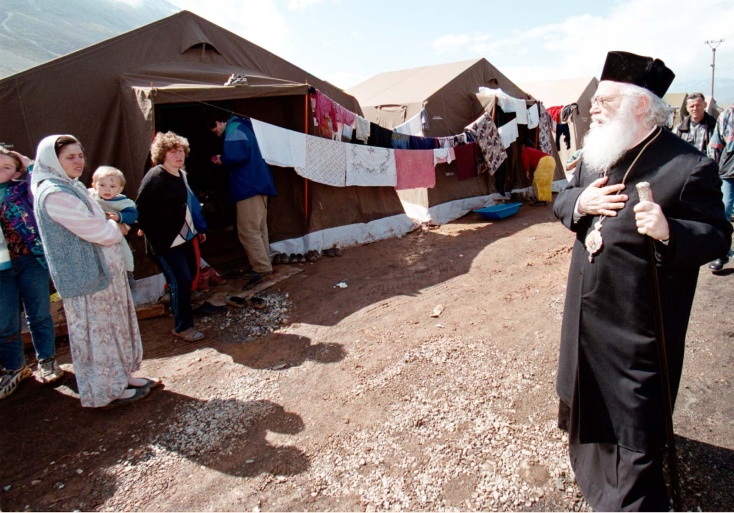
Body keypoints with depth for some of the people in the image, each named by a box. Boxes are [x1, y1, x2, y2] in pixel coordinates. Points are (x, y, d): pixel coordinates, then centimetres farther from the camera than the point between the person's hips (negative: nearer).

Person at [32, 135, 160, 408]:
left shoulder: (73, 186, 9)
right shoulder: (54, 194, -21)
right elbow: (99, 232, -21)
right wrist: (117, 229, -2)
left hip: (104, 269, 9)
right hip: (85, 276, -9)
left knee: (115, 324, 18)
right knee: (95, 330, 4)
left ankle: (122, 375, 33)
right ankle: (106, 391, 20)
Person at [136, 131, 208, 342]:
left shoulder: (182, 174, 9)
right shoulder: (155, 177, -16)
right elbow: (141, 209, -17)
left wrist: (199, 228, 18)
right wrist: (151, 233, -12)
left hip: (186, 235, 8)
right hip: (166, 240, -8)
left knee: (191, 274, 14)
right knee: (181, 280, -6)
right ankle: (182, 326, 8)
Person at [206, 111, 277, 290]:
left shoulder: (234, 130, -10)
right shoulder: (242, 127, 21)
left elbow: (237, 155, -26)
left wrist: (222, 159, -7)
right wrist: (224, 159, 14)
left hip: (249, 187, -11)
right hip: (258, 183, 11)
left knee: (247, 230, -9)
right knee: (259, 228, 15)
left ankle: (261, 268, -7)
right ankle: (263, 265, 22)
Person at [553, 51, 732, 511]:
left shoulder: (688, 167, -18)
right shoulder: (596, 154, 2)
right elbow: (561, 200, 10)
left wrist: (670, 232, -34)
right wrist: (578, 203, -14)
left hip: (639, 318, -7)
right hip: (587, 308, 8)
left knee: (635, 409, 9)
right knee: (591, 390, 28)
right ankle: (593, 465, 56)